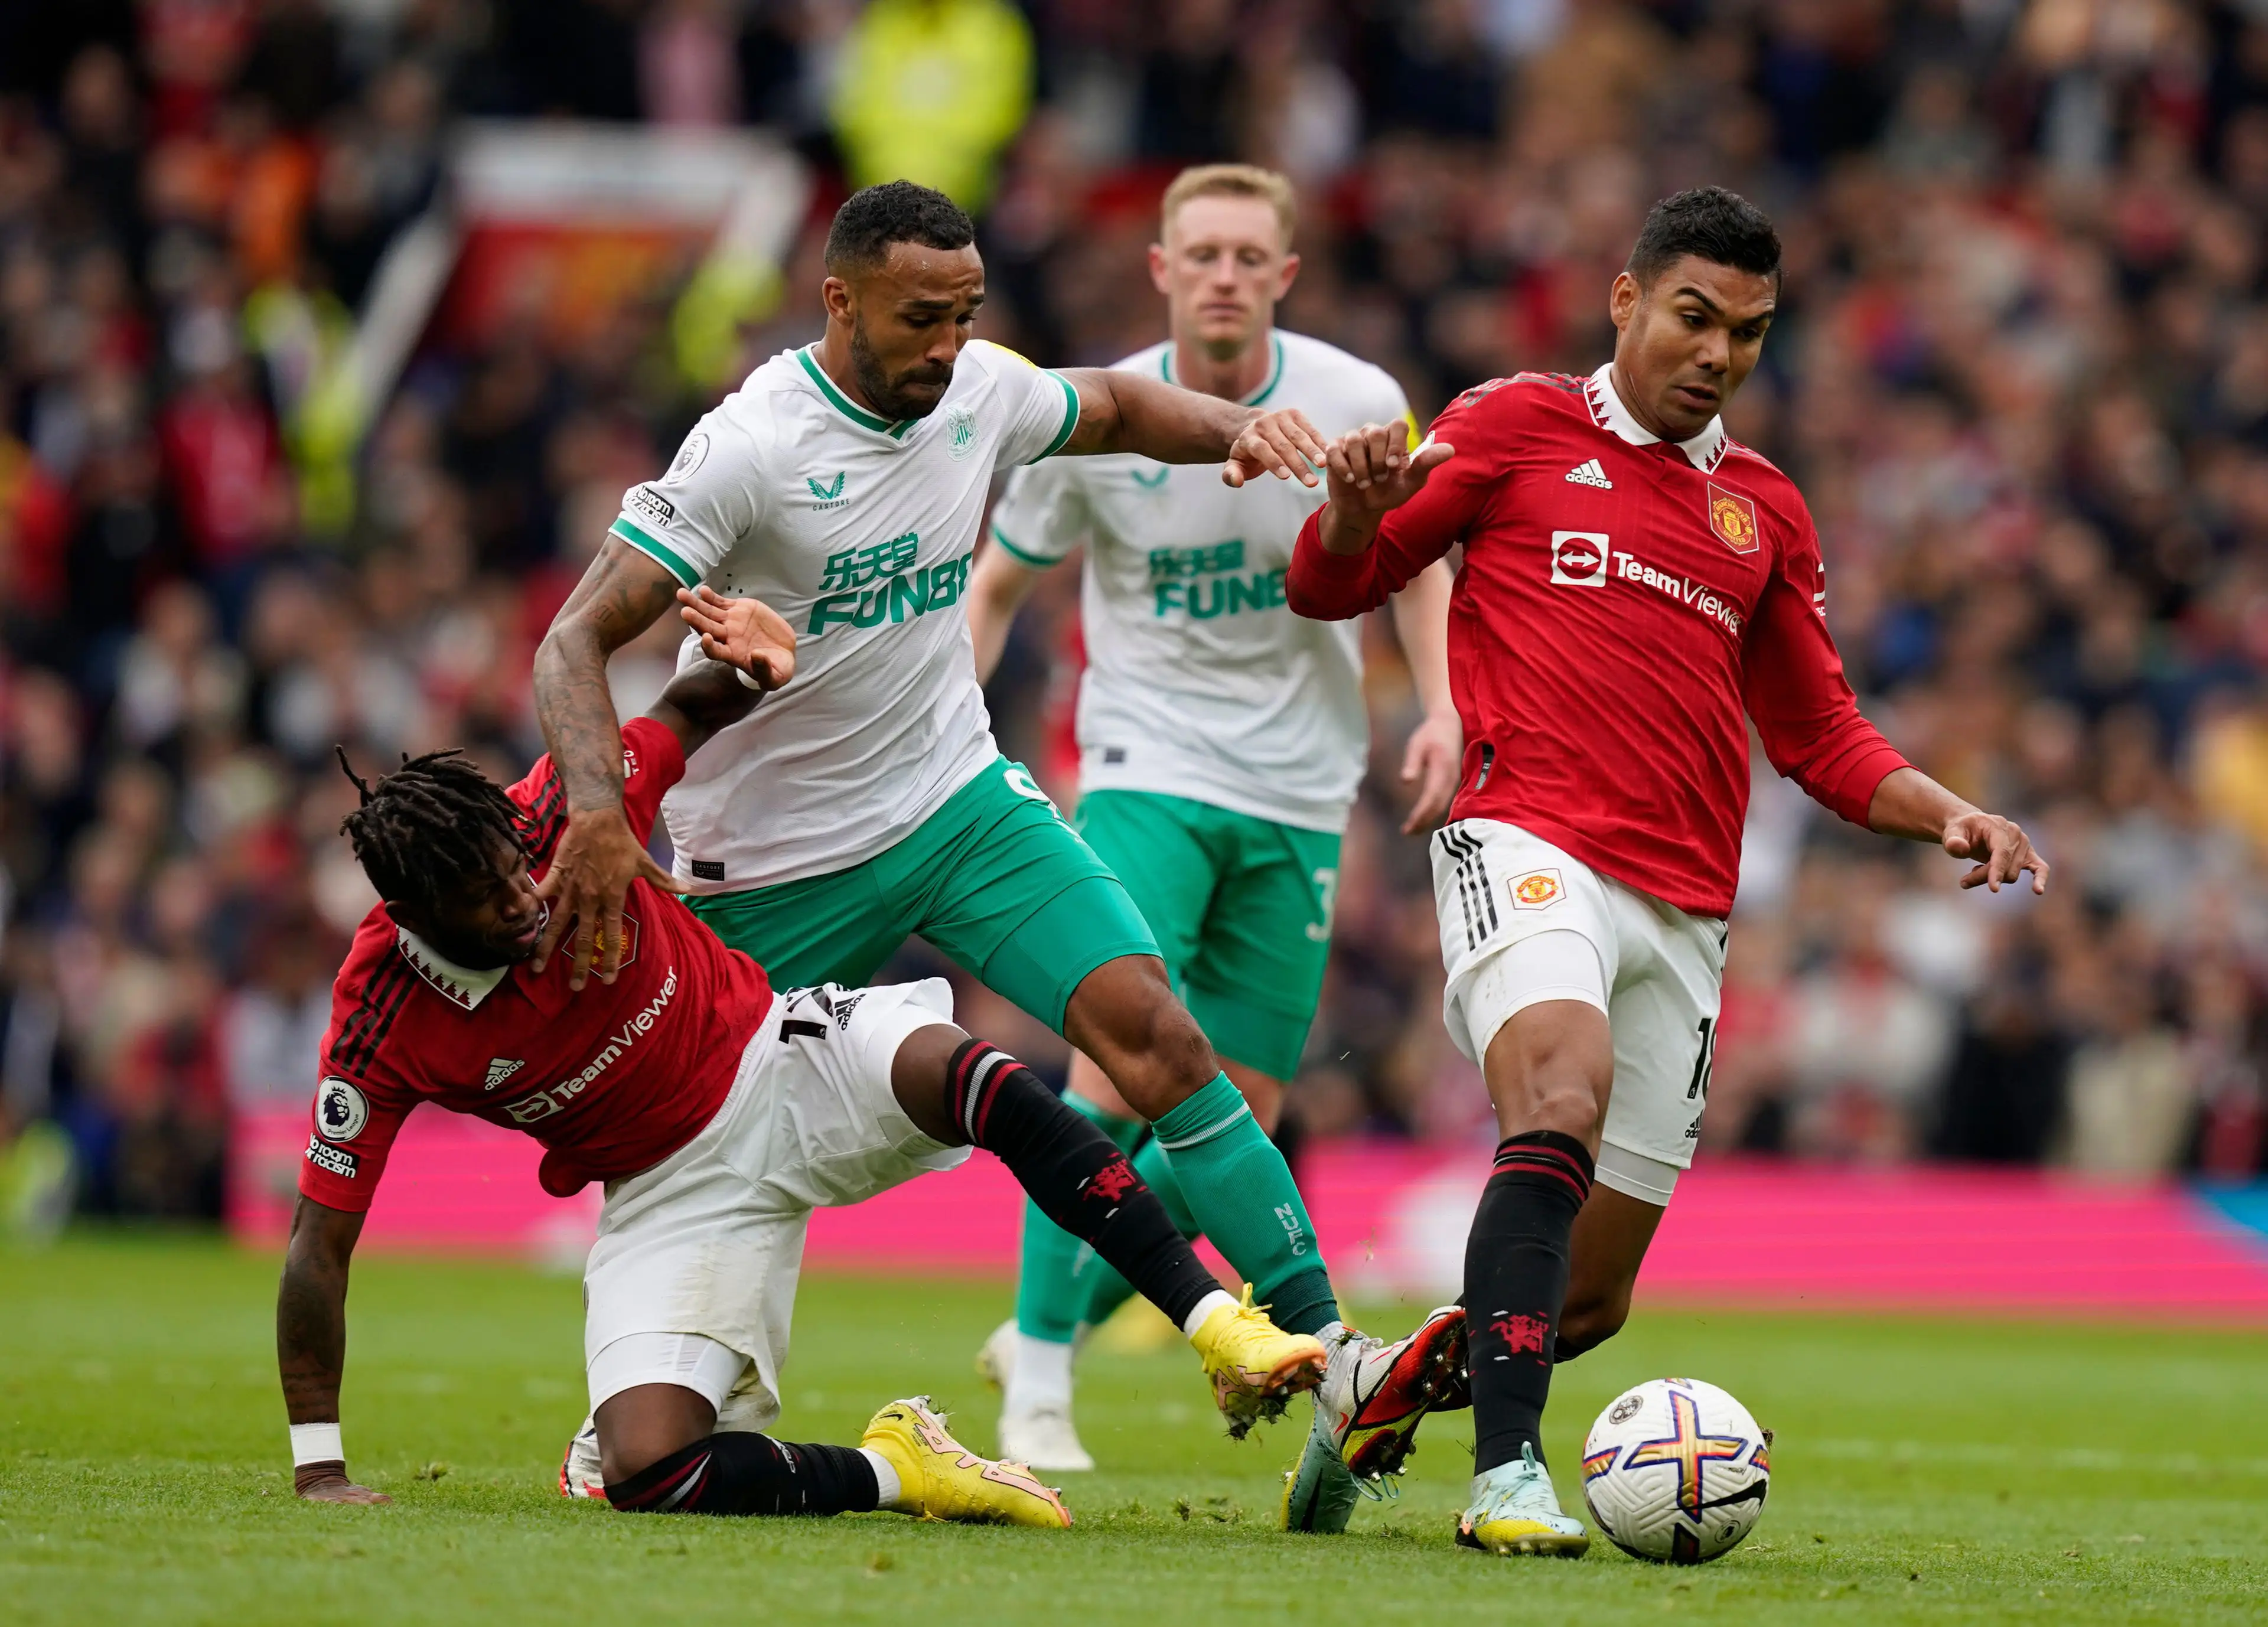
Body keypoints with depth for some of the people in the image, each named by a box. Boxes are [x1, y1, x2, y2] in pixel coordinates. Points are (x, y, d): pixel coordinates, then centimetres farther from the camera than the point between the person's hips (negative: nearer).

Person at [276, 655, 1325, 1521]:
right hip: (671, 1189, 0)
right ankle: (890, 1470, 0)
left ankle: (1220, 1328, -32)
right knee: (647, 1478, -24)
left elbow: (686, 717, 4)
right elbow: (320, 1245, -14)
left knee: (973, 1078, -33)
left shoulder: (554, 820, -18)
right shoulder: (380, 1025, -22)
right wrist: (320, 1473, -16)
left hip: (780, 1061, 1)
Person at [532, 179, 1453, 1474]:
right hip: (779, 862, -4)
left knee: (1151, 1026, -13)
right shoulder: (754, 449, -22)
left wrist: (1237, 429, -2)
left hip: (960, 797, 4)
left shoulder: (980, 394, -3)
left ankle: (1324, 1350, -13)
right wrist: (599, 814, -41)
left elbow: (1112, 406, 20)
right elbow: (577, 642, -24)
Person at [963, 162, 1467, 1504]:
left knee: (1236, 1120, 2)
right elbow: (996, 584, 7)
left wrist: (1443, 709, -5)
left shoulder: (1358, 407, -6)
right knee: (1124, 1058, -20)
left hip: (1298, 796, 2)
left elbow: (1418, 566, 10)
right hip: (1147, 769, -2)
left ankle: (1045, 1332, 22)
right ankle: (1039, 1387, -10)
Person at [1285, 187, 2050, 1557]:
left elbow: (1819, 736, 25)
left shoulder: (1765, 511, 20)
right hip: (1530, 847, -5)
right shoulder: (1516, 427, 8)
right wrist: (1355, 511, -14)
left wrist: (1950, 817, 7)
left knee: (1590, 1304, 3)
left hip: (1685, 912, 5)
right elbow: (1332, 587, 9)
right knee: (1563, 1094, -34)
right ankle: (1508, 1474, -38)